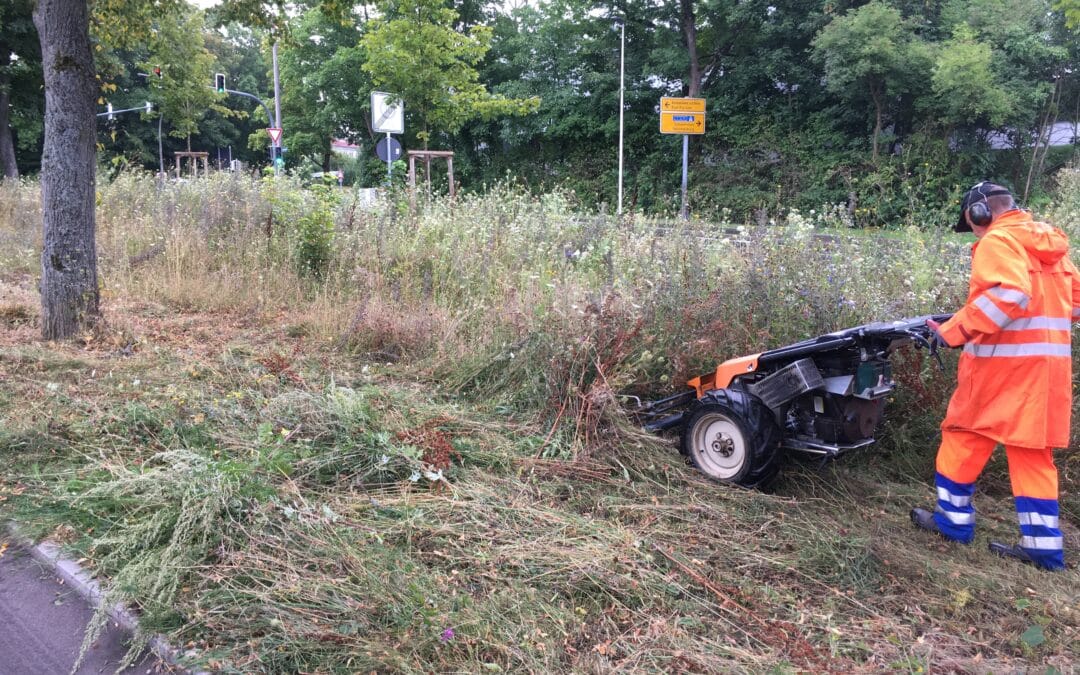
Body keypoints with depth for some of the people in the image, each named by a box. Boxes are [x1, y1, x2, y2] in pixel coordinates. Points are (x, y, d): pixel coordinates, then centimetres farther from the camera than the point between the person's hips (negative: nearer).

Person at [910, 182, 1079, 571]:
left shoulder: (997, 241, -9)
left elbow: (1008, 295, -26)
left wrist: (953, 331, -23)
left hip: (1004, 363, -8)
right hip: (1048, 364, 8)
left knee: (964, 437, 7)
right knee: (1033, 451, 9)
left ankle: (953, 520, 17)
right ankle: (1043, 546, 9)